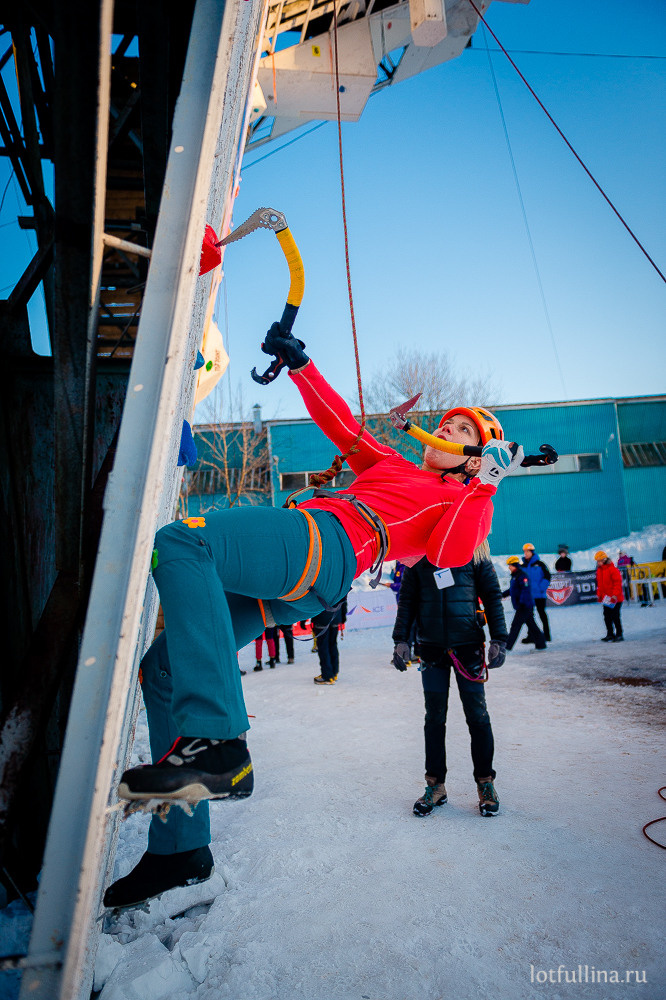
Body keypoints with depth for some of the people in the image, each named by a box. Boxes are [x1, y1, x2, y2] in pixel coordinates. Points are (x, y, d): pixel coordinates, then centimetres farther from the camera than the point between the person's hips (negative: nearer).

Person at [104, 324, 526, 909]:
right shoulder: (390, 466, 37)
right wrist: (299, 365, 32)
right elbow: (341, 423, 37)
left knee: (179, 543, -31)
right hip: (287, 577, 8)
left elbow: (450, 554, -3)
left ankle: (217, 747, -35)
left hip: (327, 543, -8)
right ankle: (180, 848, 7)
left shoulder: (462, 498, 17)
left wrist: (487, 482, -1)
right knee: (166, 666, 2)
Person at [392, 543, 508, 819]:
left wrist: (499, 640, -4)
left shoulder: (475, 552, 2)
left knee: (477, 716, 4)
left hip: (468, 644, -1)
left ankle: (485, 783, 23)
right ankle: (435, 785, 23)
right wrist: (401, 639, 1)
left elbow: (492, 596, 3)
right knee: (434, 718, 8)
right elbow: (407, 599, 9)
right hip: (432, 647, 1)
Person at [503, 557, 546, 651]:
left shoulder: (522, 575, -15)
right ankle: (541, 644, 20)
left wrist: (522, 602, -27)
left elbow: (526, 590, -23)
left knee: (515, 625, -8)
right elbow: (512, 590, 27)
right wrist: (503, 594, 23)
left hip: (525, 606, -10)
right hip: (522, 607, 10)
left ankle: (507, 646, -6)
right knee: (531, 625, 13)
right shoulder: (514, 576, 16)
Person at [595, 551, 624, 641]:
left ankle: (619, 635, 6)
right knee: (607, 617, 9)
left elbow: (618, 583, -15)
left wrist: (615, 595, -19)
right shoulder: (599, 570, 10)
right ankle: (610, 634, 18)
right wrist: (599, 594, 14)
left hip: (615, 598, -7)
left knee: (615, 617, -4)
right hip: (606, 598, 7)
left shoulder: (613, 569, -13)